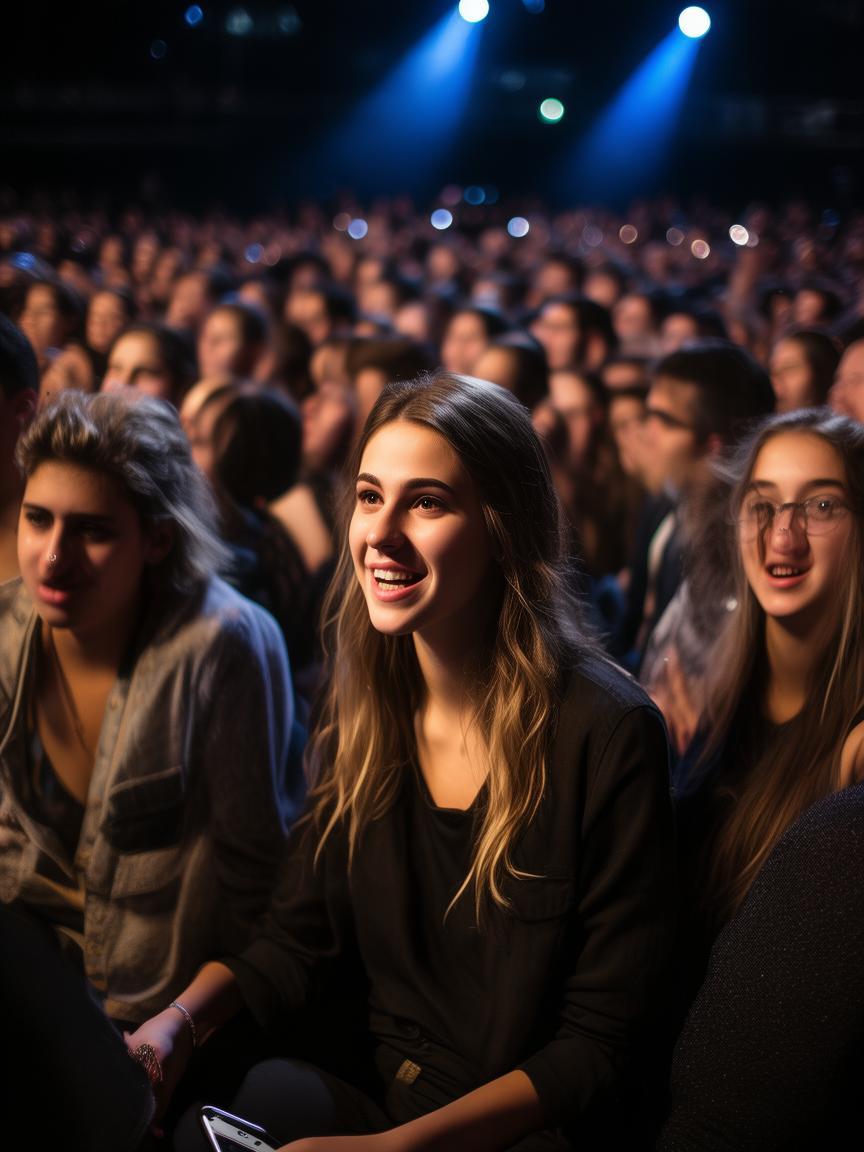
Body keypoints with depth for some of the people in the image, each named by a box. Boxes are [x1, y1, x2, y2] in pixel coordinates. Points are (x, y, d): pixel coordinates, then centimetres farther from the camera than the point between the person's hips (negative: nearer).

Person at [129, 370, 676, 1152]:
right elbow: (297, 942, 7)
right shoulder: (361, 713, 1)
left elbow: (600, 1039, -14)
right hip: (370, 1083, 4)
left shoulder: (610, 735, -17)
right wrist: (178, 1022, -12)